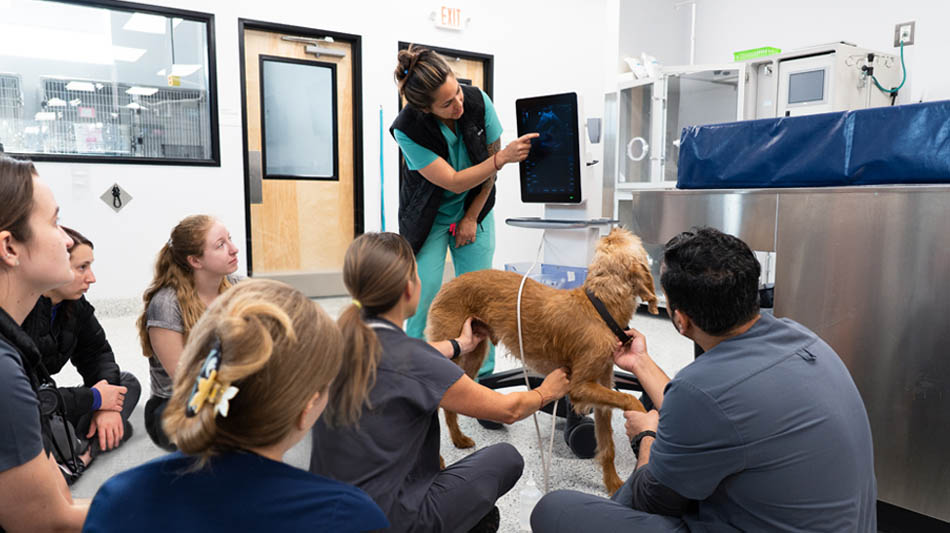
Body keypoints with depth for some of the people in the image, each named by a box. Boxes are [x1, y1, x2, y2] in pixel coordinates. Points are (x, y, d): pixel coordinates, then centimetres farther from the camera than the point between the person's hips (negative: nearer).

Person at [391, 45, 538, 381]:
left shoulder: (478, 100, -18)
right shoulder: (407, 129, -26)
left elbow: (490, 157, -5)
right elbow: (454, 182, -27)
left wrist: (471, 218, -3)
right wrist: (503, 158, -38)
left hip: (475, 210, 3)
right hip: (428, 217, -2)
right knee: (424, 294, -10)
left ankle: (481, 377, 11)